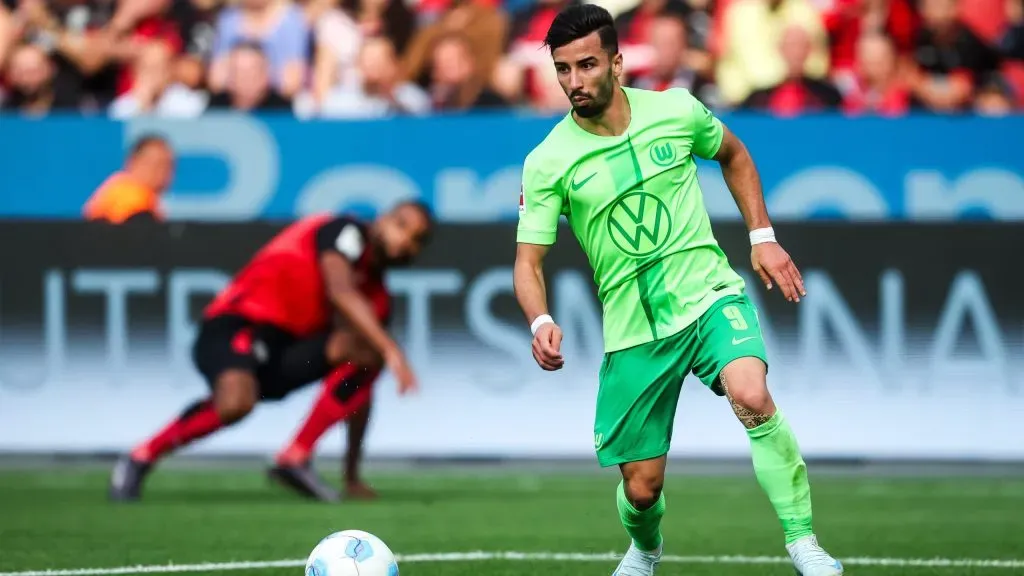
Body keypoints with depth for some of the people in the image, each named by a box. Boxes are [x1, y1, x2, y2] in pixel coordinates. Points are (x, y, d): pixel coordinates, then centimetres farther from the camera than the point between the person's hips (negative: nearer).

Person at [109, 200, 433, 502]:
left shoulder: (377, 300, 16)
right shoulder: (346, 232, -4)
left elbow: (358, 389, 19)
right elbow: (340, 291, -25)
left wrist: (352, 474, 17)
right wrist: (391, 350, -34)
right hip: (235, 325, -8)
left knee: (368, 352, -14)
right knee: (235, 403, -39)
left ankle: (296, 459, -14)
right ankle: (142, 457, -12)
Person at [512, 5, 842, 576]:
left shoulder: (676, 110, -4)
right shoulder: (547, 163, -9)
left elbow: (734, 154, 18)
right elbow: (529, 261, -7)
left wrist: (763, 236, 10)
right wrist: (541, 322, -27)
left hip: (709, 297, 0)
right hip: (632, 331, 0)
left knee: (752, 396, -32)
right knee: (642, 488, 4)